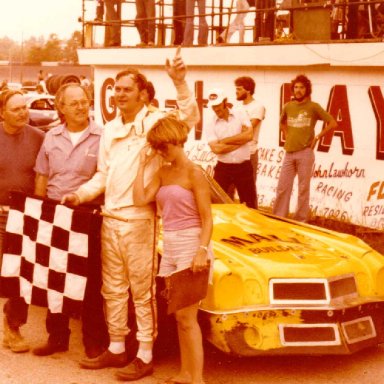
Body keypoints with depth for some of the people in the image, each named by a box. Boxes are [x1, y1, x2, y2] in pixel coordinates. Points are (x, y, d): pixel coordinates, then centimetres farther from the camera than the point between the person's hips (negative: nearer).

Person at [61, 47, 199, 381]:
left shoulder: (156, 122, -6)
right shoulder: (110, 130, 13)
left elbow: (190, 118, -24)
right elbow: (103, 175, 16)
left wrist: (180, 83, -33)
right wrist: (81, 194, 2)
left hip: (139, 220, -7)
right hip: (110, 219, 7)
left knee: (142, 290, 1)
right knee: (113, 288, 15)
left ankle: (145, 356, 10)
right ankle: (116, 349, 28)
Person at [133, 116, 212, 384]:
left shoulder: (194, 173, -9)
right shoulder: (163, 173, 10)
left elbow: (207, 218, -11)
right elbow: (140, 199, -2)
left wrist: (202, 251, -23)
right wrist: (143, 164, 2)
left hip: (190, 245, -7)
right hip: (169, 246, 7)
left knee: (187, 316, -7)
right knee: (180, 317, 11)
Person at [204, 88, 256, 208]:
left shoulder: (240, 114, 0)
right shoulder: (211, 125, -3)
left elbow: (249, 135, -15)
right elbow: (216, 149, -17)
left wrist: (224, 140, -12)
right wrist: (241, 139, -14)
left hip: (244, 167, 0)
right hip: (223, 168, 0)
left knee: (249, 204, 9)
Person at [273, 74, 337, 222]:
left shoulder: (313, 107, -4)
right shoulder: (288, 106, 9)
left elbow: (333, 123, -5)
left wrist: (317, 137, -6)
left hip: (305, 153, -4)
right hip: (289, 153, 4)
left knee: (303, 189, 1)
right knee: (282, 187, 4)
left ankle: (301, 221, 8)